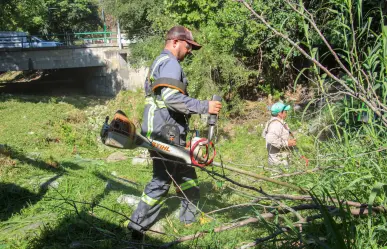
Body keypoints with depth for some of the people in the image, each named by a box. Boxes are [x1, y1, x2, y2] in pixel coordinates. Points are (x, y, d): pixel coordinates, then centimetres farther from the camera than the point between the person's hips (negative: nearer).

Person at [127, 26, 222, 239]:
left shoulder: (159, 63, 22)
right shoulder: (170, 63, -12)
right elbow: (171, 97, -26)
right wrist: (204, 106, -22)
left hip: (161, 132, 11)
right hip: (166, 133, -11)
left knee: (186, 176, 17)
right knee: (161, 180, -3)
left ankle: (190, 218, 28)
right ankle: (137, 228, 6)